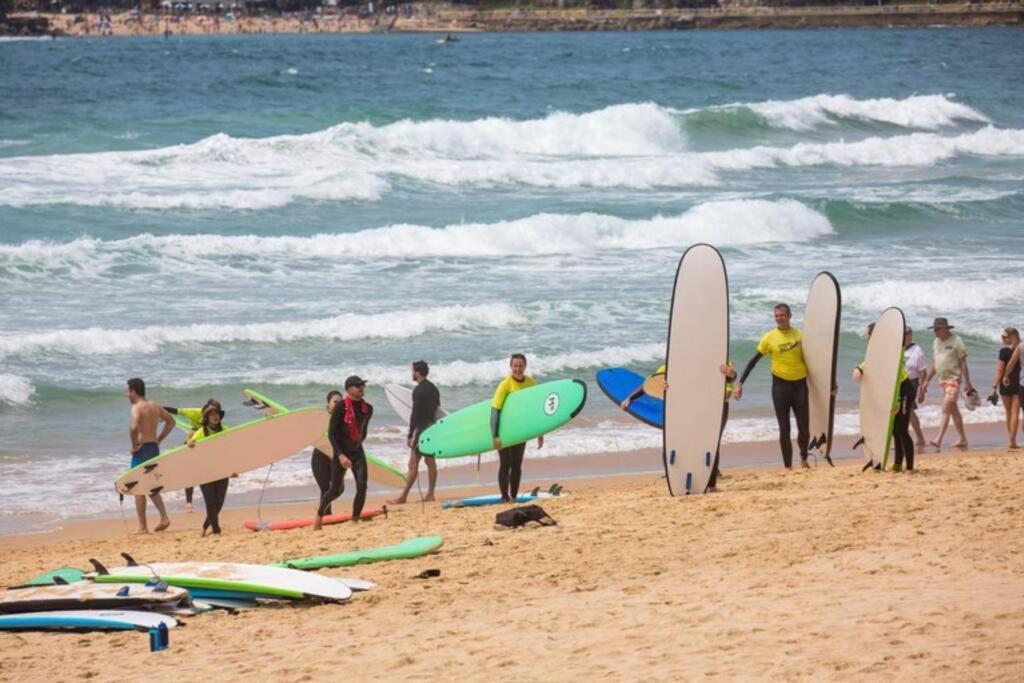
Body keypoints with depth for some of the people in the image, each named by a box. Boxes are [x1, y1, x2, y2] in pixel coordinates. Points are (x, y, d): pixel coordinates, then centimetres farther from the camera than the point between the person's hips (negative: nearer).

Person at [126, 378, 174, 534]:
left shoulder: (137, 407, -14)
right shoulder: (155, 406, 10)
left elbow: (134, 428, -32)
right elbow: (171, 422, 20)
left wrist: (134, 445, -17)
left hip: (142, 449, -8)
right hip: (154, 448, 8)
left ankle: (143, 526, 2)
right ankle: (164, 517, 7)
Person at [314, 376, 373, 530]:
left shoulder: (367, 409, 2)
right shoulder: (341, 407, -15)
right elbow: (331, 433, -15)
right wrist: (340, 455, -21)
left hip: (357, 452, 4)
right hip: (341, 453, -4)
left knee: (362, 487, -11)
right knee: (336, 490, 3)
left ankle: (355, 520, -3)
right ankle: (320, 514, 29)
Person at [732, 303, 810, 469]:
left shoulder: (800, 335, 2)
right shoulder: (769, 338, -3)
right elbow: (754, 361, 0)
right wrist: (740, 383, -7)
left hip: (800, 384, 1)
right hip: (780, 385, -1)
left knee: (804, 429, 2)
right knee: (784, 429, 0)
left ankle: (804, 458, 28)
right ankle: (788, 467, 6)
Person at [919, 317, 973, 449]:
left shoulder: (956, 341, -9)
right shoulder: (936, 342, 12)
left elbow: (963, 363, -10)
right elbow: (934, 364, 19)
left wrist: (967, 383, -12)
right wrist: (926, 381, 16)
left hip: (954, 379, -8)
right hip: (942, 380, 8)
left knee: (946, 410, -16)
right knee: (954, 411, 12)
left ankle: (938, 440, -23)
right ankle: (962, 439, 18)